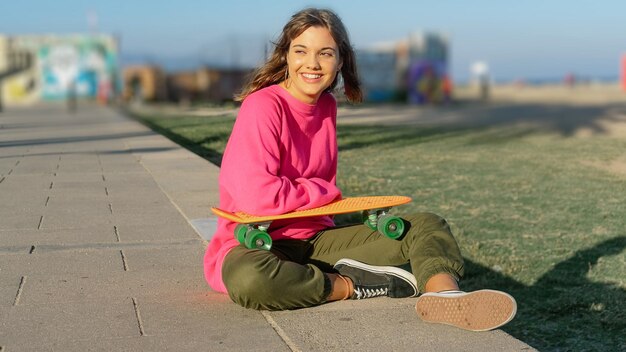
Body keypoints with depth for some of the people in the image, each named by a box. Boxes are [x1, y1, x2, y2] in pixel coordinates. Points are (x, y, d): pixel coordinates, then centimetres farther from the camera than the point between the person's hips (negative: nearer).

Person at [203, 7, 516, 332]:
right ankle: (353, 285, -22)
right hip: (255, 244, -7)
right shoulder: (262, 106, -16)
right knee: (247, 278, -43)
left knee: (426, 226, -6)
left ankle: (444, 297, -38)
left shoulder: (326, 106, 6)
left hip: (316, 238, 7)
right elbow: (256, 195, -25)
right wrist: (326, 193, -12)